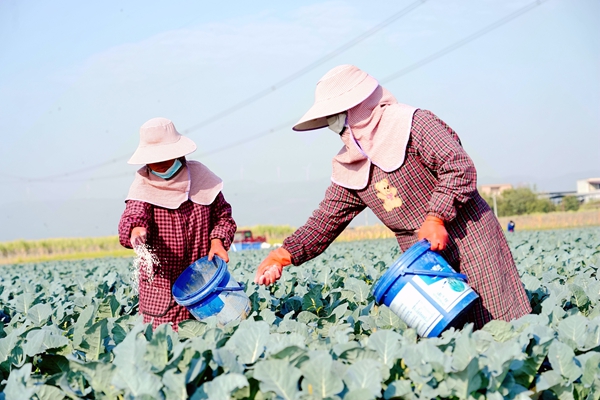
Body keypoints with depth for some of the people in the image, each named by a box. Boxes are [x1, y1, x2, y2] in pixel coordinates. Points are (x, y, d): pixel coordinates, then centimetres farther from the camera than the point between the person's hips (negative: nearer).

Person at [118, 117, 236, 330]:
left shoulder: (199, 175, 2)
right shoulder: (145, 185, -7)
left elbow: (223, 215, 12)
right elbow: (133, 215, -26)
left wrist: (218, 240, -7)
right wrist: (135, 229, -49)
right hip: (163, 286, -3)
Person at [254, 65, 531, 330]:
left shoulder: (412, 124, -12)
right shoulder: (348, 169, 8)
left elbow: (460, 167, -20)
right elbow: (326, 220, 7)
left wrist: (436, 218, -29)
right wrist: (284, 255, -7)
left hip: (467, 235, -6)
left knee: (499, 321, -5)